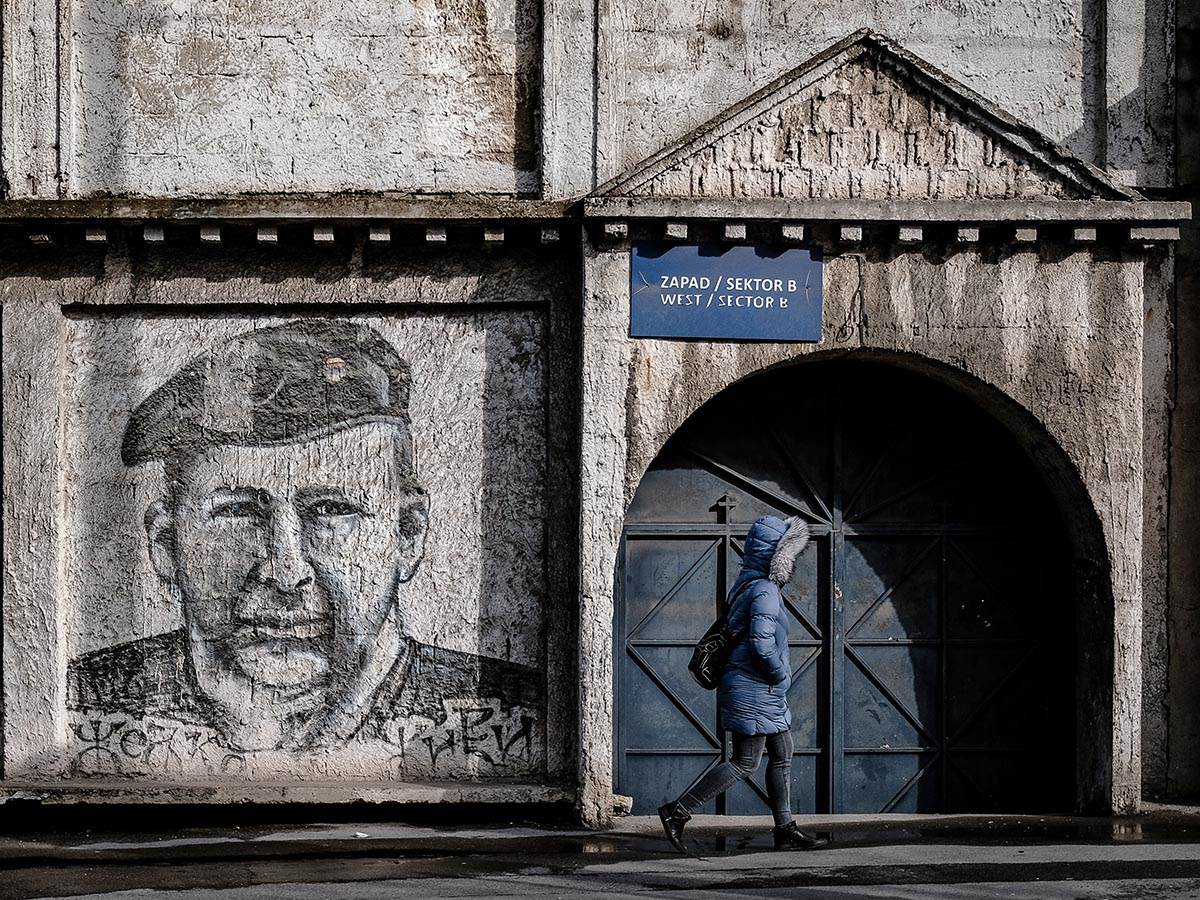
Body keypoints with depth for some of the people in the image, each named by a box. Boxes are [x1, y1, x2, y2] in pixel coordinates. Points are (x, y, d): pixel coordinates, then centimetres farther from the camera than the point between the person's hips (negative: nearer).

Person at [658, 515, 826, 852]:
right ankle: (677, 812, -4)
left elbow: (729, 627, 20)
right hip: (755, 690, -11)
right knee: (744, 763, -6)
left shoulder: (749, 585, 12)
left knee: (782, 755, 13)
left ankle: (785, 830, 15)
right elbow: (761, 642, -29)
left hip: (767, 692, 11)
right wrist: (782, 675, -14)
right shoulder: (765, 591, -19)